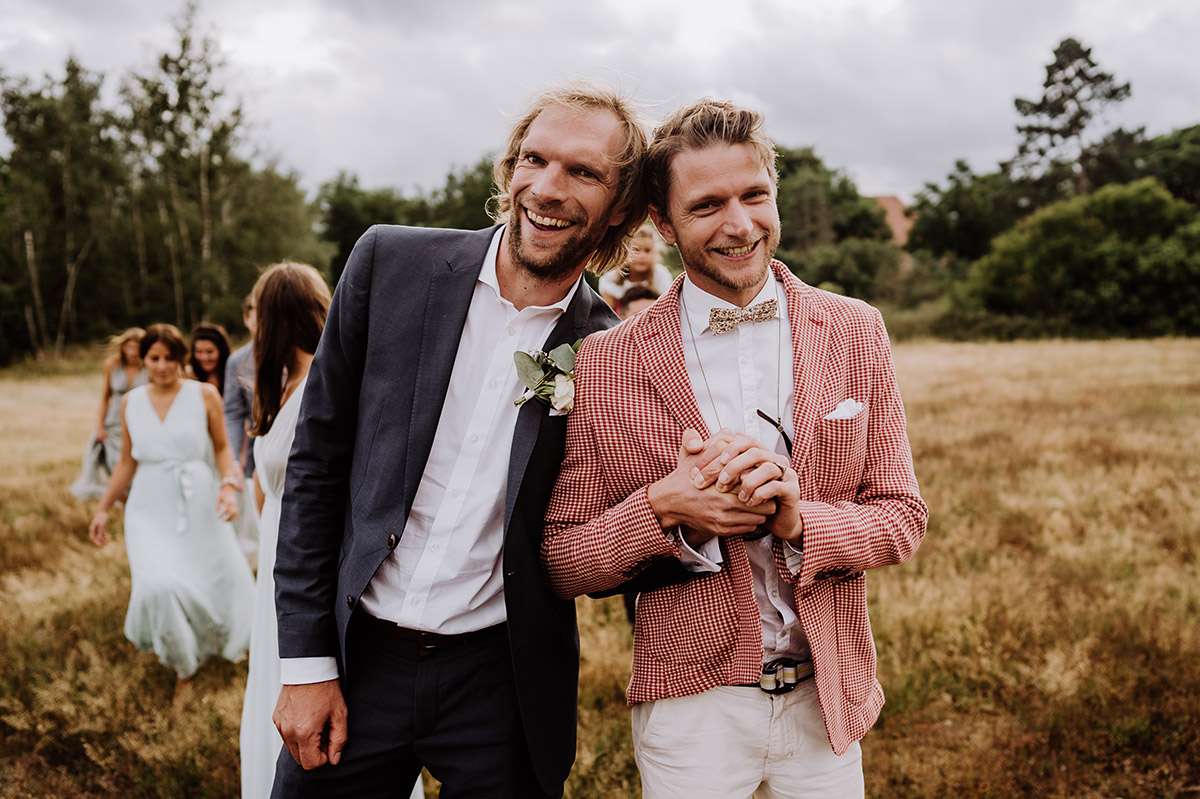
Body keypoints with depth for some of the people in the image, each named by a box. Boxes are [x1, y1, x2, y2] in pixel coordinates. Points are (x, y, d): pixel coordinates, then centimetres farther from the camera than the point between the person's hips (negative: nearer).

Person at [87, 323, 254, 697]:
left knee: (220, 580, 6)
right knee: (158, 586, -19)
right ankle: (183, 667, 4)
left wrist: (227, 486, -12)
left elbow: (222, 447, 4)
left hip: (200, 506, 0)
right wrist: (103, 508, 15)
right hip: (151, 510, 1)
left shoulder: (204, 395, -3)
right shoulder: (131, 402, 5)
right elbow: (127, 462, 13)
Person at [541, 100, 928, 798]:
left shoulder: (855, 331, -2)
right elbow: (560, 563, -6)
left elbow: (903, 517, -1)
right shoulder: (606, 365, -10)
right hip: (691, 711, -2)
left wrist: (798, 518, -20)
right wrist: (664, 507, -24)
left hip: (825, 702, 3)